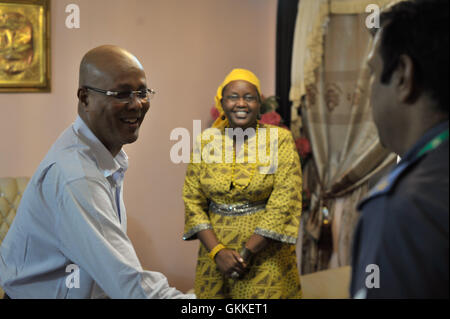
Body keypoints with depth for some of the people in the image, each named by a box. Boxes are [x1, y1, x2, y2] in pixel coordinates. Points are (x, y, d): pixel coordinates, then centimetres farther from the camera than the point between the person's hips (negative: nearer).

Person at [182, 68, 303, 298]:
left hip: (266, 255, -2)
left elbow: (284, 203, -10)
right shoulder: (205, 141, 3)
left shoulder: (279, 139, -5)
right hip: (215, 254, 2)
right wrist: (217, 251, -9)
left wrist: (247, 252, -12)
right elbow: (192, 201, 1)